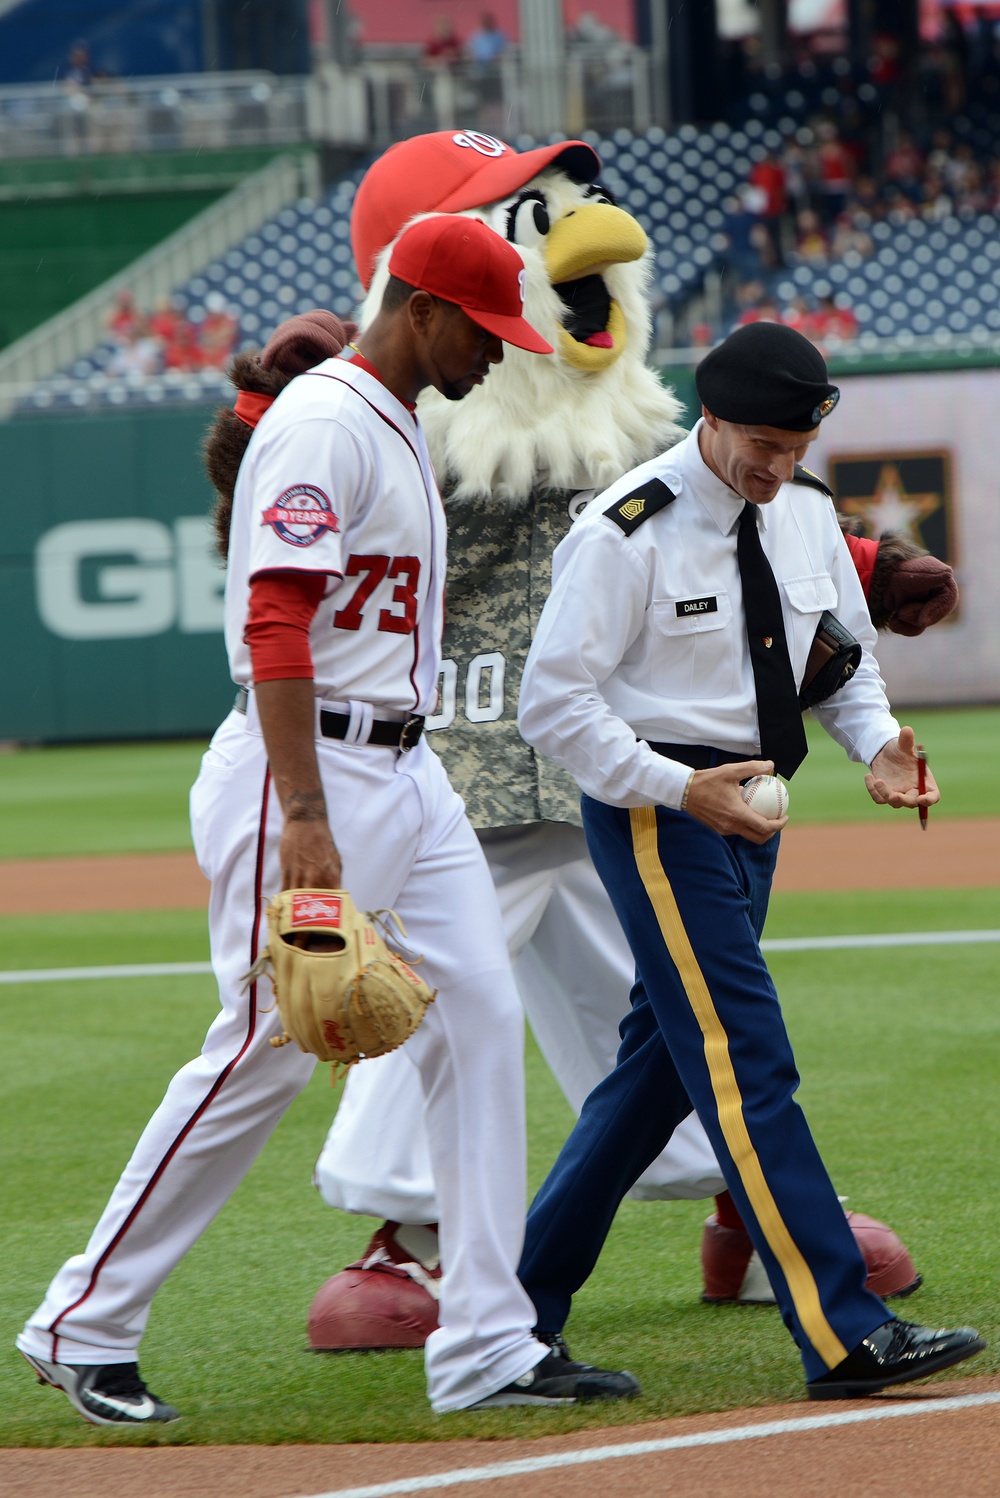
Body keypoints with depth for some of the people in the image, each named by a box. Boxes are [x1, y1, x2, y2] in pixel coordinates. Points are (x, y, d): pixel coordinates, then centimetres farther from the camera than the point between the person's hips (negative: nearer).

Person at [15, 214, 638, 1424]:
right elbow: (276, 620, -23)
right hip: (312, 767, -10)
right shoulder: (321, 425, -15)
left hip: (406, 773, 10)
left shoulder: (401, 426, 16)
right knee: (269, 1045, -8)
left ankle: (488, 1345, 3)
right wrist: (304, 817, -29)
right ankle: (85, 1325, 3)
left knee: (479, 1016, 2)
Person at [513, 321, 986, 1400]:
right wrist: (679, 788, -23)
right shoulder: (626, 533, -16)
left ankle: (522, 1300, 22)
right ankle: (844, 1338, -18)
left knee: (666, 1057, 12)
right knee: (744, 1060, -12)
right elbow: (554, 705, -15)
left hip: (745, 805, 8)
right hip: (654, 812, -8)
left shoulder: (804, 509, 7)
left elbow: (843, 652, 20)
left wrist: (875, 742, 0)